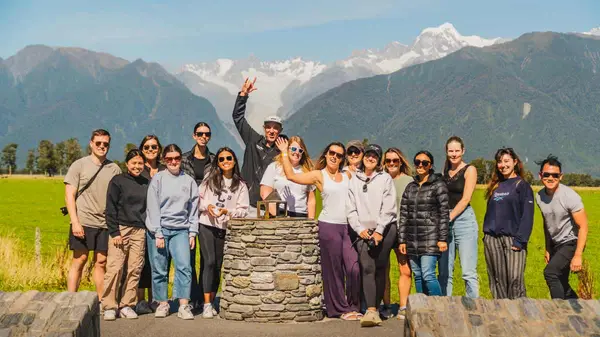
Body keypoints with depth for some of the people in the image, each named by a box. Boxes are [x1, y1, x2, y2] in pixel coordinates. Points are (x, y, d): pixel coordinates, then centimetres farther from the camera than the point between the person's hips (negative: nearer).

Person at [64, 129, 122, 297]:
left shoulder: (114, 169, 9)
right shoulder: (79, 165, 2)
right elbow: (69, 195, -2)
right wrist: (75, 222, -10)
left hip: (105, 224, 3)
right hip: (83, 222, -2)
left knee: (101, 262, 6)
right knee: (79, 260, -1)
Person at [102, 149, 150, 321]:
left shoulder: (146, 184, 13)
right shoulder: (117, 181, 1)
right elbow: (110, 208, -3)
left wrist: (149, 230, 9)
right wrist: (114, 232, -10)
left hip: (139, 231, 4)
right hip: (120, 229, -4)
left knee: (135, 269, 2)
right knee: (114, 268, -7)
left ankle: (127, 305, 11)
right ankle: (109, 306, 1)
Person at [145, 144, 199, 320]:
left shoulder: (189, 181, 9)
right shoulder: (158, 179, 2)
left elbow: (193, 209, 11)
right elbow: (153, 207, -2)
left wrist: (192, 233, 5)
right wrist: (158, 234, -7)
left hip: (181, 230, 1)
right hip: (159, 229, -1)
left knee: (184, 266, -10)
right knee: (159, 270, 1)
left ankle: (184, 306, -6)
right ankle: (162, 304, 15)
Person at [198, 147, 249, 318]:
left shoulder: (240, 185, 7)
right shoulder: (210, 180, 8)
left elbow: (243, 210, 2)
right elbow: (198, 199, 10)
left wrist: (227, 211, -15)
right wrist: (207, 206, -9)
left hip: (225, 229, 1)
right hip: (207, 225, -1)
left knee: (218, 265, 5)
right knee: (209, 262, -12)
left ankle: (211, 303, 16)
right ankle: (207, 304, -11)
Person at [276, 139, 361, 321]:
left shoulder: (347, 176, 14)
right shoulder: (319, 175, 3)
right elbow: (291, 175, -4)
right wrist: (284, 153, -4)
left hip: (347, 227, 3)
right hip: (328, 226, -3)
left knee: (354, 268, -5)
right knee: (333, 269, 3)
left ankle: (353, 307, 10)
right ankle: (340, 308, 15)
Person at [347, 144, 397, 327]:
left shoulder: (385, 178, 6)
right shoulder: (354, 180, 12)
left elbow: (388, 208, -2)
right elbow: (350, 208, 8)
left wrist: (379, 230, -10)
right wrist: (359, 229, -4)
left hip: (385, 228, -1)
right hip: (363, 230, 1)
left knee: (380, 268, -2)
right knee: (367, 267, -12)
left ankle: (375, 307, 6)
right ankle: (371, 310, -20)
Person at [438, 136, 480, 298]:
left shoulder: (469, 170, 0)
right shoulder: (445, 172, 17)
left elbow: (465, 199, -8)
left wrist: (449, 217, -13)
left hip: (464, 219, -6)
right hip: (446, 222, 6)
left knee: (468, 271, -9)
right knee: (444, 272, 6)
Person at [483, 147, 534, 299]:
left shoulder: (522, 185, 0)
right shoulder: (495, 186, 17)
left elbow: (527, 215, -7)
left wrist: (520, 240, -15)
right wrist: (485, 234, 9)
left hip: (512, 238, -5)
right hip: (492, 239, 5)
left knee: (515, 279, -11)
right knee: (497, 280, 6)